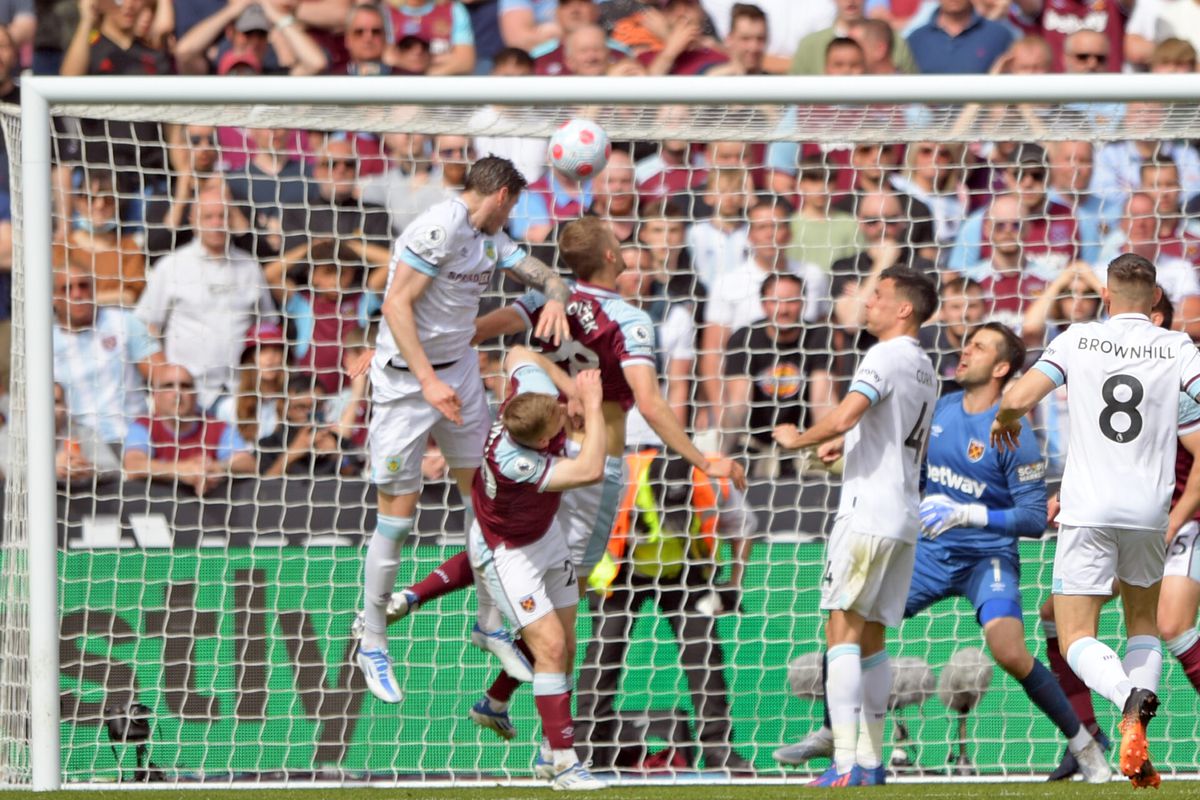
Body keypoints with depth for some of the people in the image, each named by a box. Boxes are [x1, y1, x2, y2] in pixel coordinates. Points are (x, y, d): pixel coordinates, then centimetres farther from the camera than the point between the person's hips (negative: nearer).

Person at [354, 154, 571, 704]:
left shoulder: (491, 239, 7)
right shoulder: (440, 229, -20)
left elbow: (543, 275, 11)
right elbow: (397, 305, -25)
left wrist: (555, 298, -15)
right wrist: (428, 382, -30)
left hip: (460, 371, 8)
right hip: (406, 378, -8)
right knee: (398, 514, -3)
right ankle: (372, 645, 9)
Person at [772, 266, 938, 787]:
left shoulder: (886, 357, -11)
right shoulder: (925, 370, 19)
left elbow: (845, 416, -25)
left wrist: (797, 439, -9)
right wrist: (842, 445, 33)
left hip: (868, 513, -9)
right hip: (905, 516, 9)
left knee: (843, 629, -11)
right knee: (872, 637, 14)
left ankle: (845, 765, -20)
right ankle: (870, 760, 15)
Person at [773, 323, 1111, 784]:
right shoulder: (940, 409, 2)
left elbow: (1035, 517, -19)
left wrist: (966, 514, -27)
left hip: (988, 557, -6)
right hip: (931, 551, 6)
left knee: (1010, 654, -25)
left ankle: (1082, 743, -7)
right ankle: (831, 733, 19)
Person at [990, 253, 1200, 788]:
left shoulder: (1078, 340, -1)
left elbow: (1018, 399, -8)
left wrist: (1005, 422, 15)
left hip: (1088, 509, -2)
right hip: (1149, 509, 2)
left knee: (1077, 641, 1)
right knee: (1143, 624, 22)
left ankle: (1129, 698, -32)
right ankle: (1135, 743, 3)